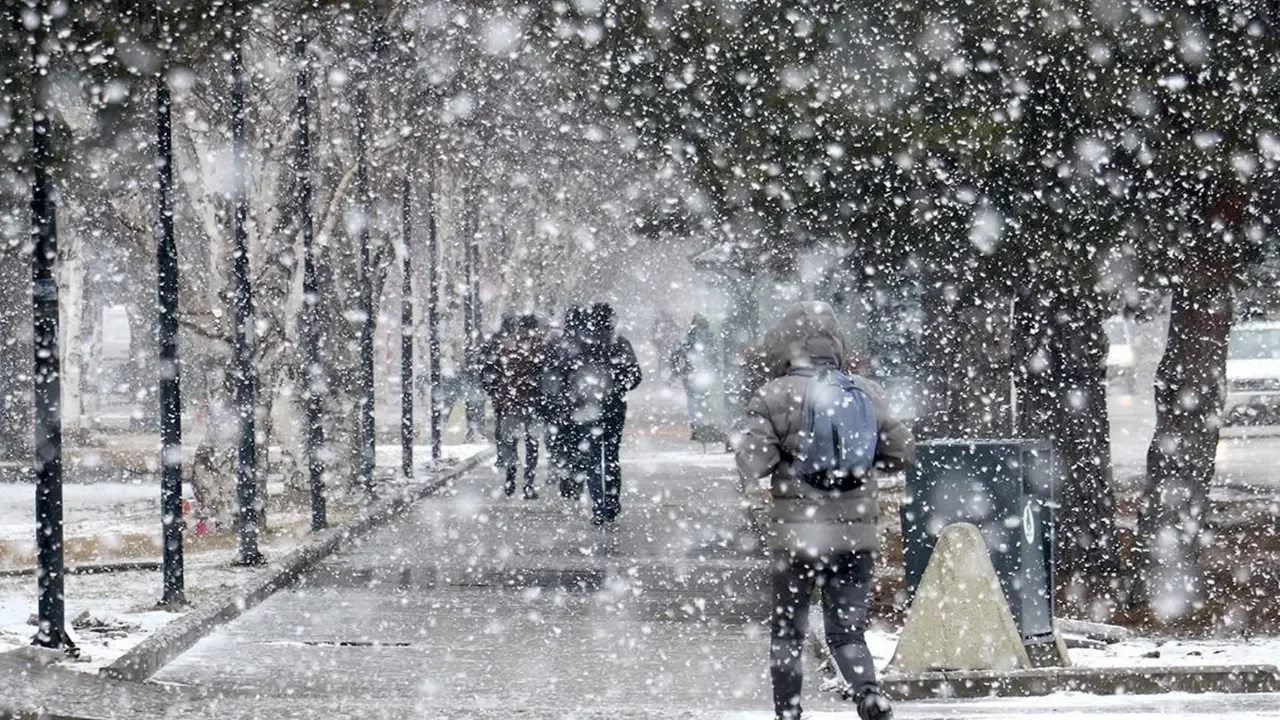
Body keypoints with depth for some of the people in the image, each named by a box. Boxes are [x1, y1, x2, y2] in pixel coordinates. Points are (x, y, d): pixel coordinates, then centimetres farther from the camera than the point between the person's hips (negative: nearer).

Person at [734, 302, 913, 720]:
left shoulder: (777, 395, -8)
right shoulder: (866, 393, 4)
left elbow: (752, 457, -15)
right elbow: (903, 452, 8)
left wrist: (765, 482, 6)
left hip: (798, 530, -3)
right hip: (857, 532, 3)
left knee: (787, 630, 11)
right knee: (847, 629, 9)